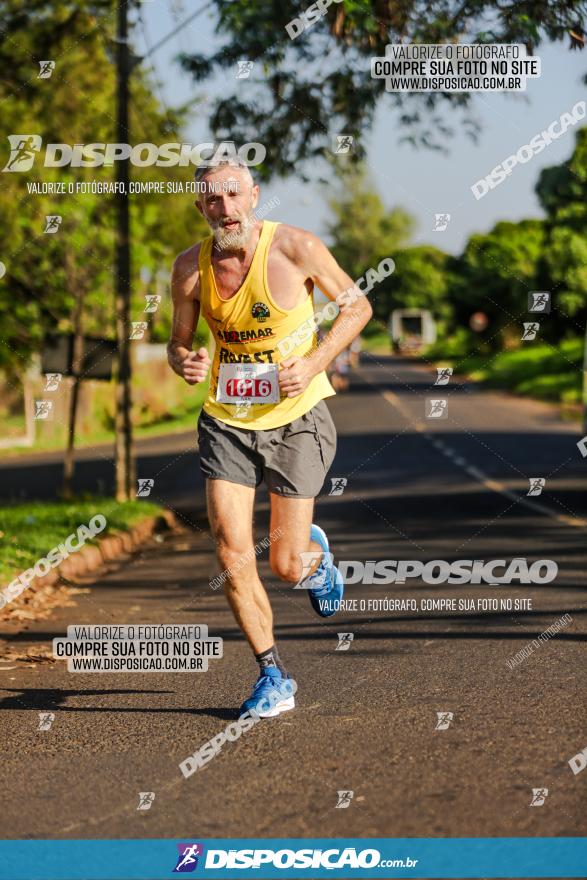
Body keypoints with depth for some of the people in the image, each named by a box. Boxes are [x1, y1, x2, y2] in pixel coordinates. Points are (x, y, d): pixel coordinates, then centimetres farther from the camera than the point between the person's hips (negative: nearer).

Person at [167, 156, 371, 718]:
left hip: (296, 418, -2)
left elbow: (356, 306, -3)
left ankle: (314, 553, 38)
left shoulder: (294, 247, -14)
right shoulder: (191, 267, -6)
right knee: (232, 556, -8)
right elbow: (179, 341, 8)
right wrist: (183, 362, -16)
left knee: (287, 566, -1)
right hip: (226, 420, 2)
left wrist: (314, 362, -16)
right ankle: (272, 675, 9)